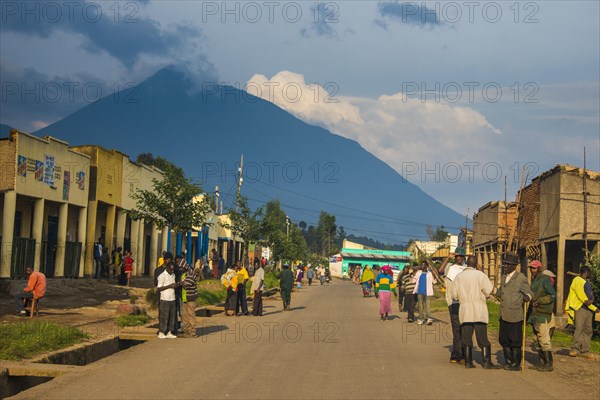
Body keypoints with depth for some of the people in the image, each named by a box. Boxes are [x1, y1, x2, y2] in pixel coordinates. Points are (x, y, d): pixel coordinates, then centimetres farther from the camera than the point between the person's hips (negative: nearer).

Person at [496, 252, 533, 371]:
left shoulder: (521, 278, -10)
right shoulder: (504, 277, 14)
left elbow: (530, 293, -10)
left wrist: (527, 297, -30)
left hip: (515, 316, -7)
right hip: (504, 315, 8)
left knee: (515, 341, 1)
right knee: (503, 339, 13)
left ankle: (516, 364, 13)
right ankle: (508, 361, 27)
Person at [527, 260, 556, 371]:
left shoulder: (545, 280, -10)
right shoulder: (533, 280, 17)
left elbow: (553, 295, -15)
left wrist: (539, 301, -21)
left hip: (543, 315, -9)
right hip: (535, 314, 9)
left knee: (544, 339, -9)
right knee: (539, 340, 11)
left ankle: (548, 364, -6)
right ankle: (542, 363, 17)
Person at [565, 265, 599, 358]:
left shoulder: (587, 283, 23)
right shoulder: (577, 280, -4)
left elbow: (591, 295, 17)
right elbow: (580, 294, -14)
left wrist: (591, 300, -4)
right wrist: (589, 303, -11)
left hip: (589, 309, 9)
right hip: (580, 308, -9)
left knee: (588, 330, 6)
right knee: (579, 329, -16)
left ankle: (584, 351, 9)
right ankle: (575, 349, -15)